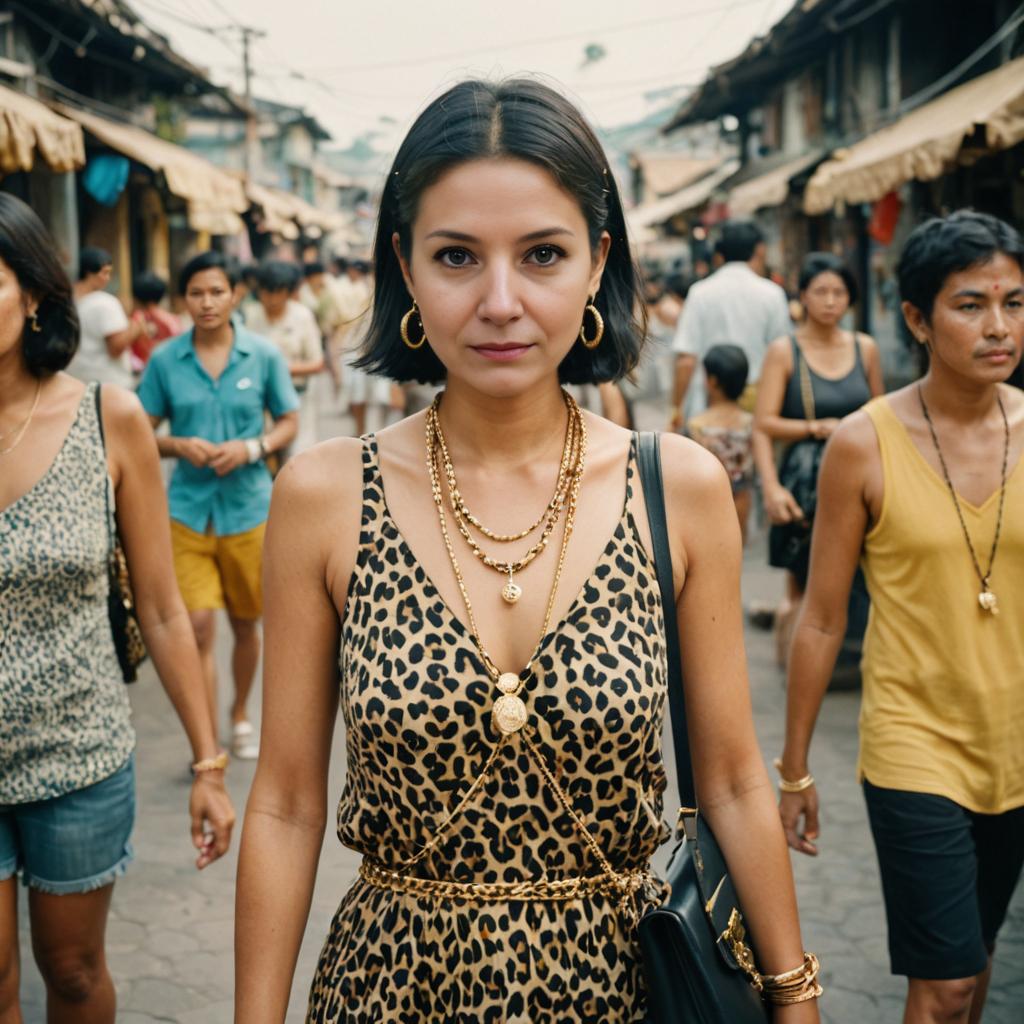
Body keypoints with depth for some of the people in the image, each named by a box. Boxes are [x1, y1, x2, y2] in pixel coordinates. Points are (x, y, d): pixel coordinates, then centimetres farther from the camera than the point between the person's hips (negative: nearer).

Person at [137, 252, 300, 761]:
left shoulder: (264, 355, -2)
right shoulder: (164, 360, -2)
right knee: (198, 626, -9)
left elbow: (288, 423, 4)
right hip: (188, 510, -1)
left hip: (249, 508, 1)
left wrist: (250, 449, -14)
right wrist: (179, 446, -17)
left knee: (245, 623, 15)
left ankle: (240, 715, 38)